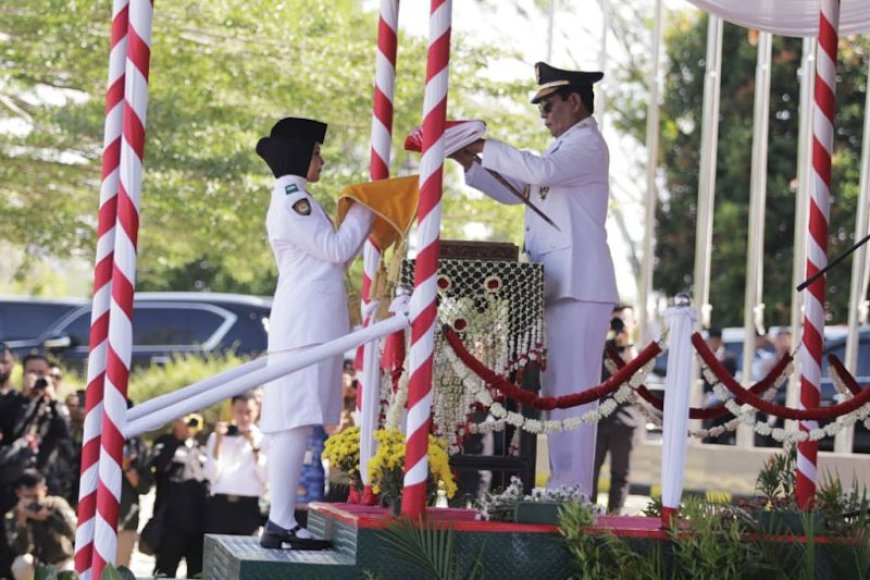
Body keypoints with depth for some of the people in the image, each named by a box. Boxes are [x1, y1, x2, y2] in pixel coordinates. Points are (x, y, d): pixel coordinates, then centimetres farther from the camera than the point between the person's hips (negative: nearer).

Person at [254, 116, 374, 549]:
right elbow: (336, 249, -10)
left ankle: (281, 521, 4)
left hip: (307, 326, 11)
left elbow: (330, 253, 27)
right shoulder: (293, 198, -9)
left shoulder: (290, 198, 24)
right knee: (296, 421, -15)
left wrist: (360, 221, 21)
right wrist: (361, 214, 2)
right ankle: (281, 523, -20)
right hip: (307, 324, -11)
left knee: (294, 423, 6)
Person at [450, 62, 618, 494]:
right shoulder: (564, 147, 24)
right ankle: (561, 486, 12)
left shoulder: (587, 144, -7)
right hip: (554, 286, 10)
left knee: (573, 388, -11)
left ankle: (573, 489, -12)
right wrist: (472, 164, 14)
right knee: (554, 389, 9)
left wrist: (485, 147, -17)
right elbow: (514, 191, 28)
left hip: (579, 284, -10)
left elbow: (542, 171, -25)